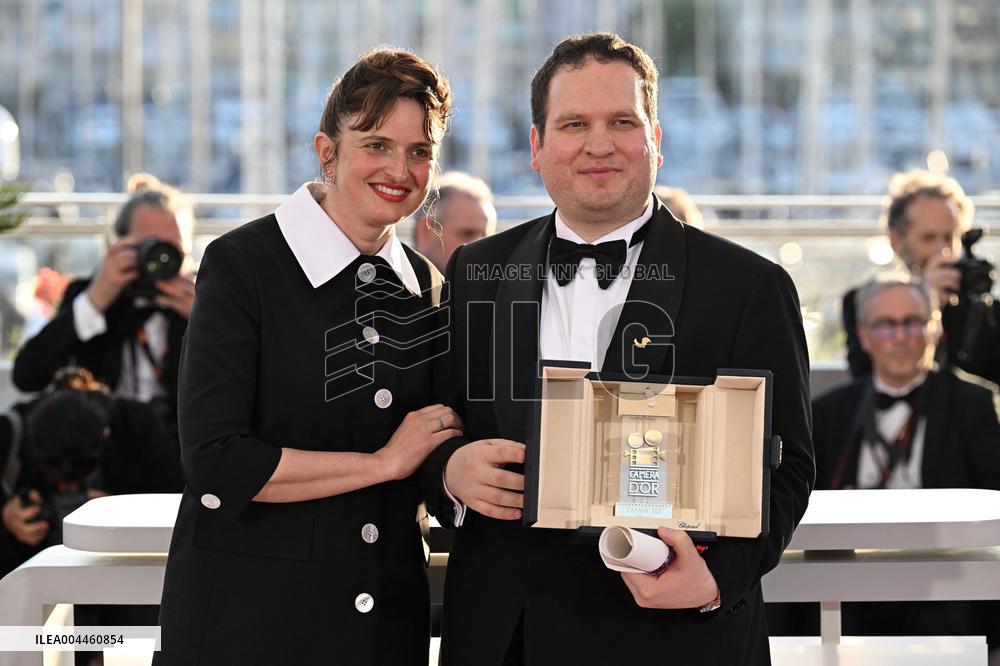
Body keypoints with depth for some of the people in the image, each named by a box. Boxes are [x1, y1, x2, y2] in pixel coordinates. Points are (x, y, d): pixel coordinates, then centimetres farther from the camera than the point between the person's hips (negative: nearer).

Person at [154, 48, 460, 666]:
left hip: (389, 615, 5)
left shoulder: (427, 286, 8)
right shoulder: (242, 263, -9)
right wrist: (383, 462, -12)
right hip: (248, 613, -5)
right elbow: (216, 463, -16)